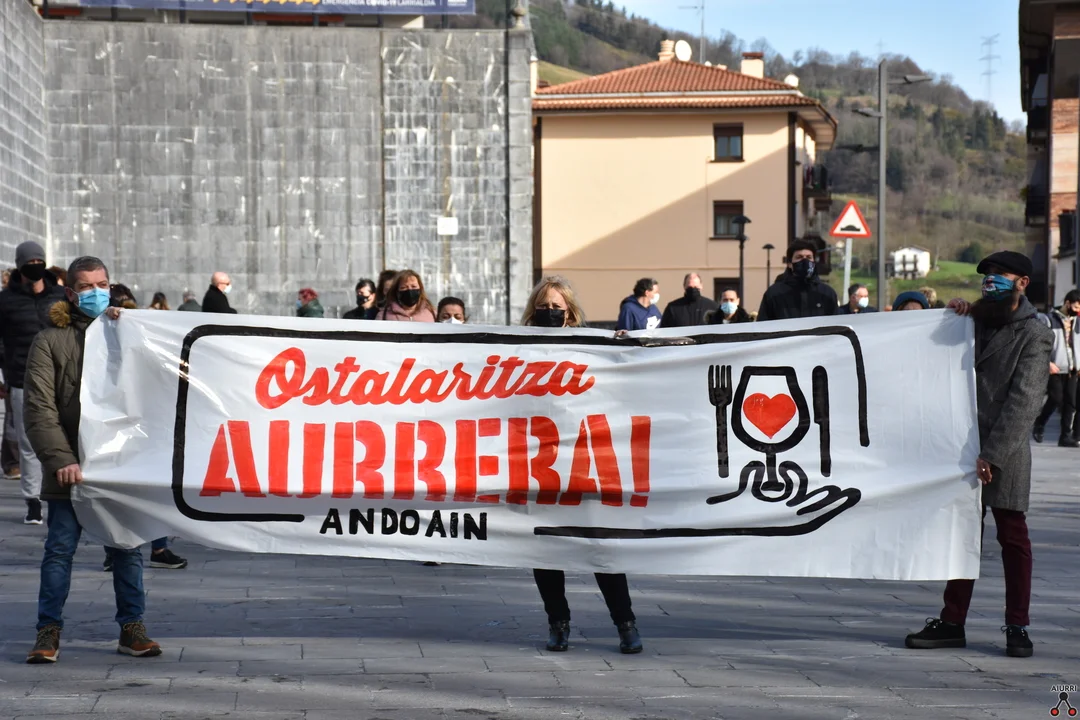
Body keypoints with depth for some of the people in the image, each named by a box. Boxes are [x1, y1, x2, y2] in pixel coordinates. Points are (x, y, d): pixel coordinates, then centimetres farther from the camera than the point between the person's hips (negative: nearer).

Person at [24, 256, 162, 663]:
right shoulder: (51, 341, 2)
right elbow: (39, 408, -7)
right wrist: (60, 459, -17)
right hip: (70, 466, -2)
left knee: (128, 548, 6)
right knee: (60, 548, -1)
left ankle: (131, 629, 13)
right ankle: (49, 632, 7)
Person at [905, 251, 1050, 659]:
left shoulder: (1034, 334, -6)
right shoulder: (977, 321, 15)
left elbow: (1024, 401, -14)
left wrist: (992, 454, -21)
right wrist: (957, 315, 7)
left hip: (1005, 455, -6)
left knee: (1013, 538, 1)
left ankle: (1017, 627, 9)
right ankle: (952, 623, 14)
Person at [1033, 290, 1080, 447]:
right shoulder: (1048, 319, -4)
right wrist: (1047, 363, -16)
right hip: (1054, 369, -5)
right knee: (1056, 399, -9)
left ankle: (1066, 436, 7)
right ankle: (1040, 424, 16)